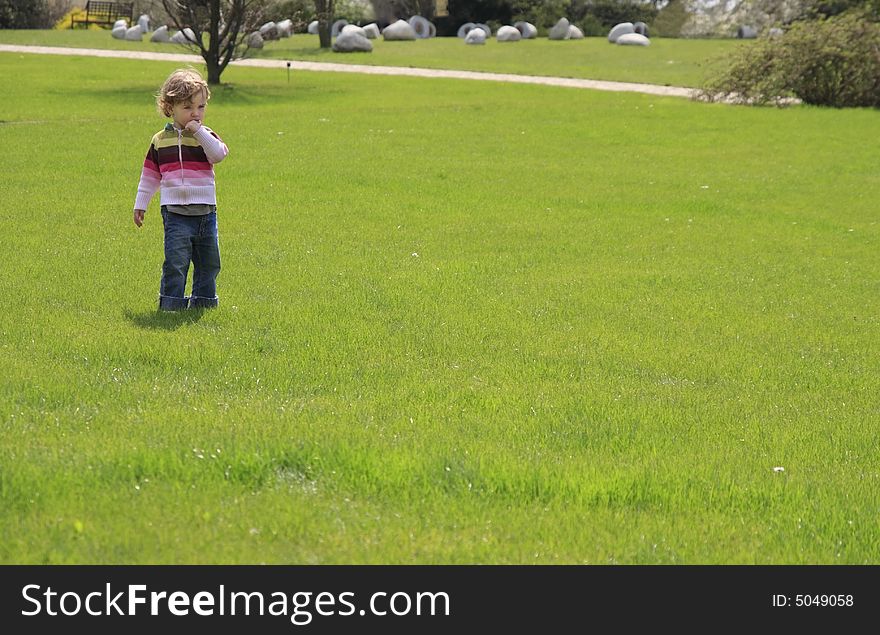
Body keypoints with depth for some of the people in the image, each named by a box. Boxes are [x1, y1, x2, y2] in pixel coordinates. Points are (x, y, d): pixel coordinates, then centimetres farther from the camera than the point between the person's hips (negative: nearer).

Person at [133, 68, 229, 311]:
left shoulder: (206, 136, 4)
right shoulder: (160, 140, 6)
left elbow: (219, 154, -17)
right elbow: (150, 175, 13)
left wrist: (199, 132, -20)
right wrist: (140, 204, 14)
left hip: (205, 211, 2)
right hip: (175, 211, -2)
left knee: (209, 261, 10)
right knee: (176, 259, -9)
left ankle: (204, 299, 24)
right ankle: (171, 302, -2)